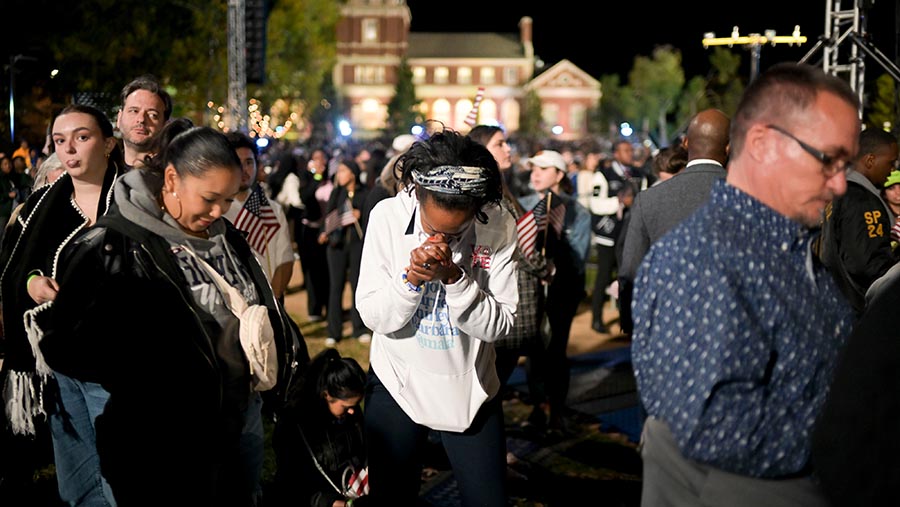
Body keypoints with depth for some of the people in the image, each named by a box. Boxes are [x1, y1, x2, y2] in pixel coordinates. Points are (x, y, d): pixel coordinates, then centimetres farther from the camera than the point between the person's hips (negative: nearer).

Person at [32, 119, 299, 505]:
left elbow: (263, 311, 21)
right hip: (163, 447, -7)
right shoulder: (115, 246, -16)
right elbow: (65, 345, -21)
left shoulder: (226, 237, 7)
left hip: (240, 426, 7)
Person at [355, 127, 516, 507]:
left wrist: (455, 277, -27)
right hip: (396, 385, 0)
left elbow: (499, 325, -13)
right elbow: (373, 316, -11)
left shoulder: (499, 227, -14)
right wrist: (410, 277, -28)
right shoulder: (387, 216, -13)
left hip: (470, 390, 0)